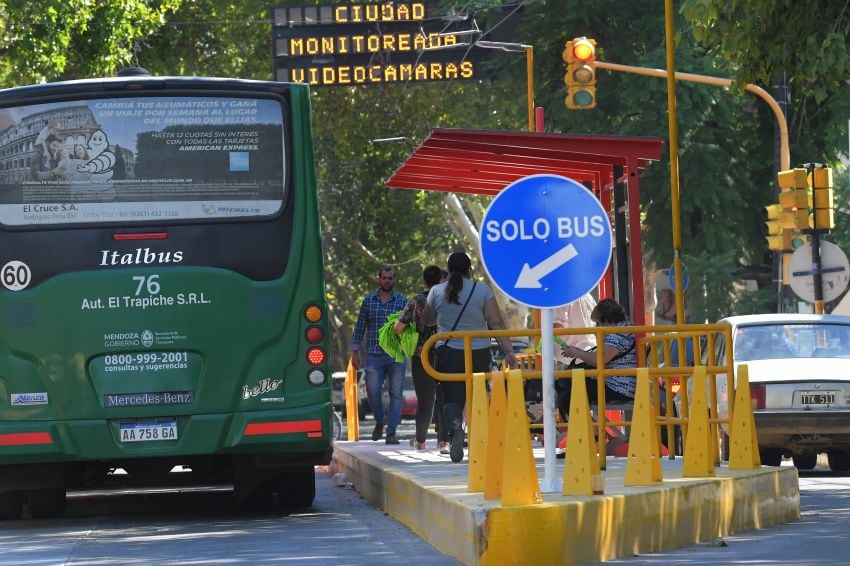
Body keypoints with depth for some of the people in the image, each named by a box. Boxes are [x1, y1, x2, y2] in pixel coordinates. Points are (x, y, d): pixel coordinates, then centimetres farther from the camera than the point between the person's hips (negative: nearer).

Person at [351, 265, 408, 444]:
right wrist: (355, 352, 6)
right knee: (372, 391, -6)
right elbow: (360, 327, 10)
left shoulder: (402, 301, 6)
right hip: (374, 354, 0)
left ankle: (391, 432, 2)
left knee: (396, 393, -3)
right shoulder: (368, 300, 8)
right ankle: (379, 421, 20)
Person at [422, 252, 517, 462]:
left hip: (449, 353, 0)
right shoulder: (483, 291, -2)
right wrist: (509, 351, -7)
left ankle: (455, 427, -33)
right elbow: (497, 323, -7)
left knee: (452, 398, -3)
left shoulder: (437, 292, 2)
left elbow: (427, 319, 18)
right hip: (479, 354, 0)